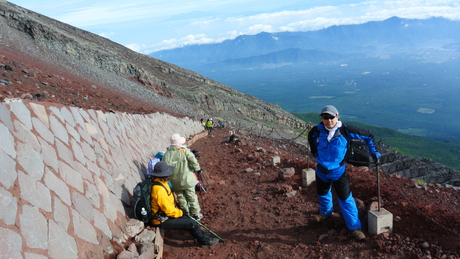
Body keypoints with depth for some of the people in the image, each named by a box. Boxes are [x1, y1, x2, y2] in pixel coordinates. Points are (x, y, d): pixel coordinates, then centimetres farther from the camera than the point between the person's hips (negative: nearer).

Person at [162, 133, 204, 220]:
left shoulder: (167, 154, -8)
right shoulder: (184, 150, -15)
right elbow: (193, 160, -17)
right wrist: (198, 169, 0)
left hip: (176, 182, 2)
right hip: (187, 179, -2)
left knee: (181, 197, 19)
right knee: (192, 197, 12)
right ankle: (196, 214, 22)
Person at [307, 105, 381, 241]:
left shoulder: (346, 130, -18)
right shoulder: (318, 130, -12)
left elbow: (368, 135, -4)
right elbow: (311, 137, 15)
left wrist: (374, 151, -2)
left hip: (338, 171, -3)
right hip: (321, 171, 3)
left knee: (346, 199, -5)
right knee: (322, 195, 22)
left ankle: (354, 228, 8)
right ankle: (325, 213, 50)